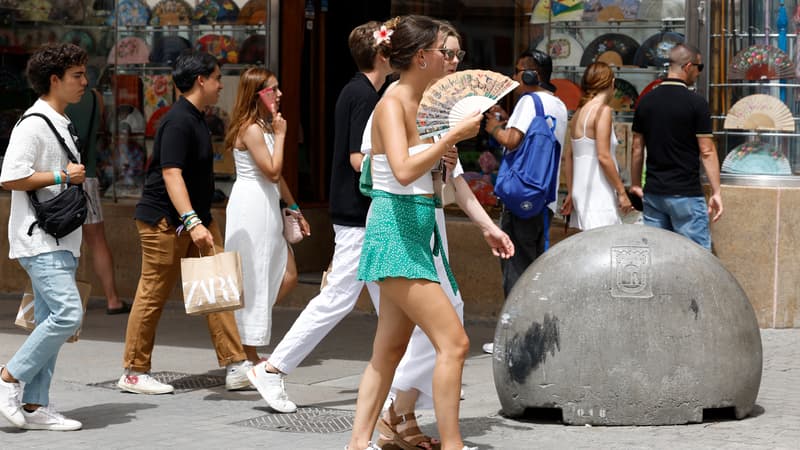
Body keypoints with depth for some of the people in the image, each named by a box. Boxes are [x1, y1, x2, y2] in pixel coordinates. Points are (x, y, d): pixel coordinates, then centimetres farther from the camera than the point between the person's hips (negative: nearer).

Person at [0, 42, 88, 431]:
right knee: (68, 312, -18)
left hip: (60, 241, 10)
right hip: (39, 241, -10)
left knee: (51, 320, 7)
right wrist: (62, 177, -16)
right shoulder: (33, 124, -13)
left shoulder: (62, 124, 17)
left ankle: (35, 406, 9)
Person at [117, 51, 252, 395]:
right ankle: (134, 373, 7)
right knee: (153, 296, -2)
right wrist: (192, 222, -36)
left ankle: (236, 366, 3)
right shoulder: (179, 122, -18)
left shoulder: (195, 120, 14)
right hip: (165, 221, -10)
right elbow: (171, 174, -27)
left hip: (195, 220, 10)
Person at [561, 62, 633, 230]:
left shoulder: (579, 112, 14)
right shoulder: (602, 110, -9)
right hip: (598, 193, -9)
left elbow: (568, 156, 16)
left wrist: (571, 193, 22)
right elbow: (603, 157, -15)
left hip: (580, 191, 9)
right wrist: (622, 192, -10)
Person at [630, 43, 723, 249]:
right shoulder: (696, 103, -10)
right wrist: (716, 192, -6)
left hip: (653, 192, 6)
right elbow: (707, 152, -10)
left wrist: (635, 185, 20)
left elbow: (637, 148, 10)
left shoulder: (646, 101, 6)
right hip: (686, 194, -6)